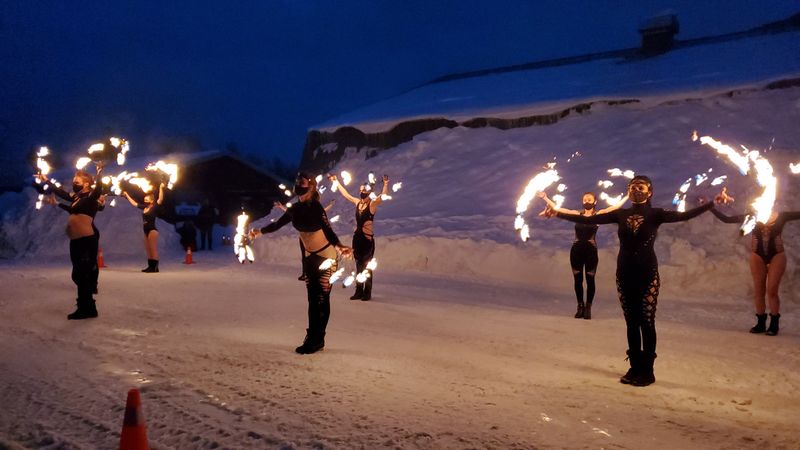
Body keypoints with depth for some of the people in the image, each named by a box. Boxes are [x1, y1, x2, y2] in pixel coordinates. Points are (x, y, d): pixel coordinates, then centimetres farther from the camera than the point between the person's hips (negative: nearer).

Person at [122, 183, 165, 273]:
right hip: (146, 231, 8)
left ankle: (155, 267, -9)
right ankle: (150, 266, 16)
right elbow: (134, 203, 22)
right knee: (148, 250, 10)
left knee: (153, 249, -9)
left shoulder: (154, 208, -9)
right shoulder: (144, 207, 10)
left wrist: (161, 188, -31)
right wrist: (126, 195, 27)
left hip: (152, 230, -8)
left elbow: (160, 199, -23)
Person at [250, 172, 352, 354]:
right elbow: (278, 224, 13)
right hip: (309, 256, 7)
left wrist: (339, 247, -49)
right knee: (312, 298, 11)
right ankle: (312, 338, 18)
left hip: (325, 255, -7)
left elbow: (328, 230, -32)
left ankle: (317, 340, 2)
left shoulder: (316, 207, -21)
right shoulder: (296, 209, -2)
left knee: (321, 298, -4)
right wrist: (260, 231, 7)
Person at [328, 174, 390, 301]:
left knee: (367, 266, 0)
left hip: (368, 238, -6)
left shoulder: (373, 203, -8)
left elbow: (383, 196, -27)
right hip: (357, 237, 6)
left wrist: (386, 184, -42)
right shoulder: (357, 202, 9)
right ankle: (359, 292, 20)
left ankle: (367, 293, 7)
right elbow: (345, 194, 22)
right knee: (359, 265, 12)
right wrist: (336, 181, 27)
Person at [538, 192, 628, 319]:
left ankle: (588, 308, 11)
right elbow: (556, 208, 7)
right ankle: (580, 307, 18)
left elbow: (616, 207, -8)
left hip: (591, 251, -2)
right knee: (578, 280, 7)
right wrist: (545, 198, 5)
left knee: (590, 280, 3)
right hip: (576, 250, 2)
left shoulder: (599, 214, 1)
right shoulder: (577, 214, 7)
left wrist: (627, 196, -17)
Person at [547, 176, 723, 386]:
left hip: (647, 274, -3)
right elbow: (588, 220, 4)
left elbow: (684, 215, -13)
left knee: (647, 322, 1)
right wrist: (558, 213, 0)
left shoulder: (655, 214, -1)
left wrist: (712, 203, -23)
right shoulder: (621, 214, 6)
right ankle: (635, 368, 18)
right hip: (624, 273, 3)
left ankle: (647, 371, 9)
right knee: (631, 322, 9)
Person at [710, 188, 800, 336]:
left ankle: (774, 324, 9)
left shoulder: (781, 216, -1)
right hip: (757, 256, 2)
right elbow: (726, 219, -1)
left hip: (776, 256, -1)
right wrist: (710, 207, -7)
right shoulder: (751, 217, 1)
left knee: (772, 290, -3)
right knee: (758, 290, 3)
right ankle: (761, 323, 13)